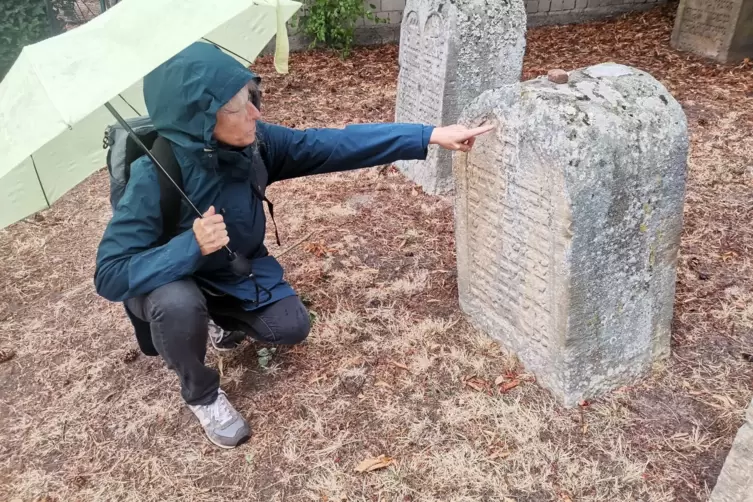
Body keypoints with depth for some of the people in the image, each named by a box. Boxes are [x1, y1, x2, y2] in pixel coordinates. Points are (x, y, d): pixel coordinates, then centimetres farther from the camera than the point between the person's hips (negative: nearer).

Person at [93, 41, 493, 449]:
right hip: (170, 281, -4)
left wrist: (431, 136, -26)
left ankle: (220, 317, 24)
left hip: (238, 271, 4)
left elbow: (334, 145, -22)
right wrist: (192, 245, -49)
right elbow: (111, 275, -34)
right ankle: (201, 395, -3)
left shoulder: (255, 142, -21)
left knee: (292, 329, -9)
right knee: (179, 306, -36)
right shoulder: (154, 176, -35)